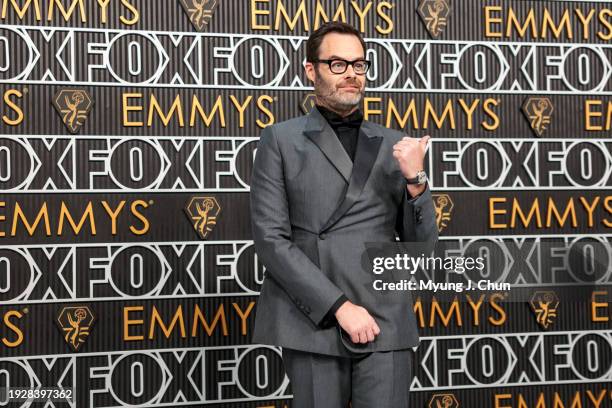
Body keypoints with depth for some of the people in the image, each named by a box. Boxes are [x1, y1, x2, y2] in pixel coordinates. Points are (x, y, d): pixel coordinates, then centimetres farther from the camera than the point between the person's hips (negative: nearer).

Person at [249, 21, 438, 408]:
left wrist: (416, 178, -7)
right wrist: (340, 305, -11)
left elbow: (424, 245, 10)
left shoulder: (396, 144, 11)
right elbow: (271, 239, -4)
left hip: (385, 322, 2)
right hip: (314, 321, -2)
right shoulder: (281, 140, 4)